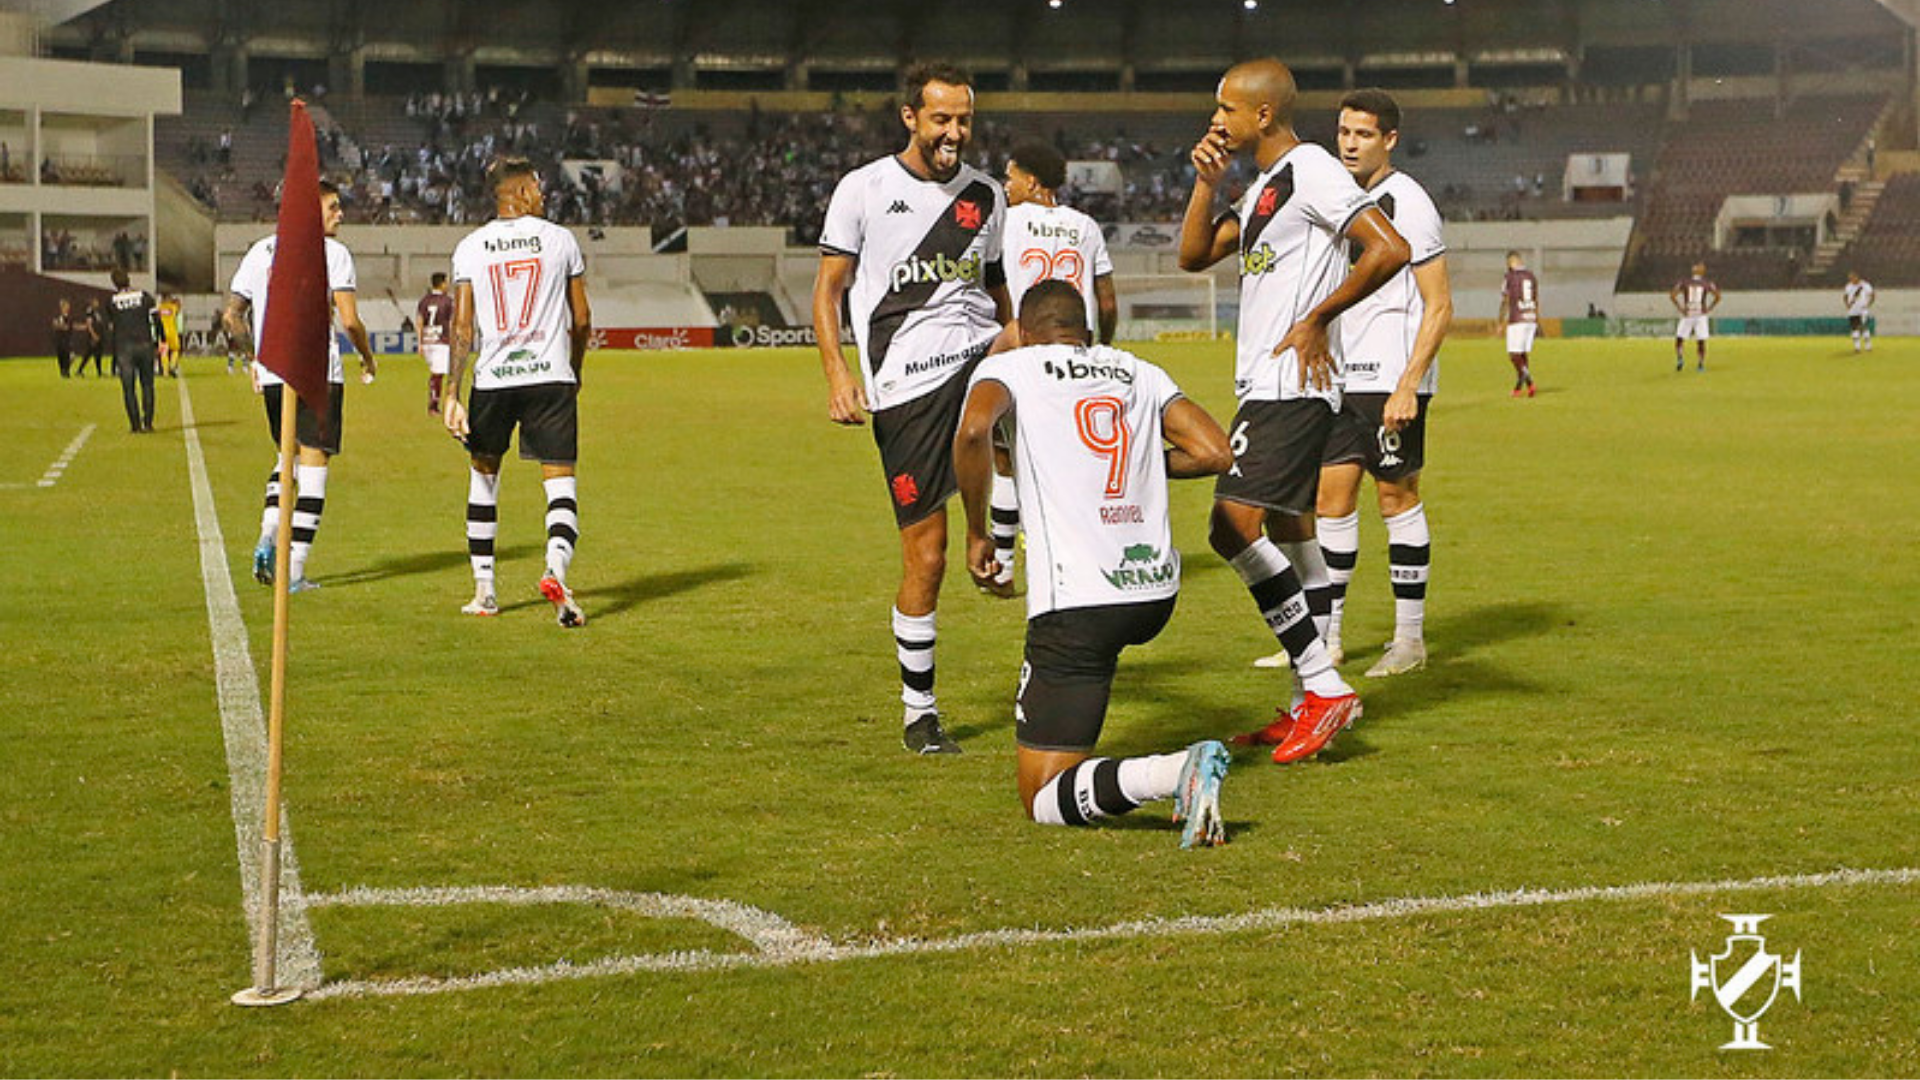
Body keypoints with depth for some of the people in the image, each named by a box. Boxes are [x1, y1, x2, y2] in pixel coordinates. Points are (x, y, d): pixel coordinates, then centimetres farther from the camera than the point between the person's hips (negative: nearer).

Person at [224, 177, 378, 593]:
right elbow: (350, 321, -10)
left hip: (272, 374, 5)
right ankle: (295, 569, -4)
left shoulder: (260, 251, 12)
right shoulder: (333, 253, -4)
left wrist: (253, 360, 24)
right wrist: (368, 359, 8)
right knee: (314, 463, 0)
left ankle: (267, 538, 1)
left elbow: (233, 316, 12)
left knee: (289, 455, 22)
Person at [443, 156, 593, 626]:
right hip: (551, 376, -1)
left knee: (483, 475, 19)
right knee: (561, 482, 0)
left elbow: (462, 326, -4)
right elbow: (581, 321, 8)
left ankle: (484, 590, 21)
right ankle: (556, 569, -26)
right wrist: (574, 371, 24)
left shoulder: (470, 248, 3)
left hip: (492, 377, 1)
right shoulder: (560, 239, 3)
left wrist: (451, 393, -5)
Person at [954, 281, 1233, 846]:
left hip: (1079, 603, -6)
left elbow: (973, 431, -18)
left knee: (1043, 800, -2)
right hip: (1157, 592, 6)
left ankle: (1175, 772, -25)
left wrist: (976, 534, -5)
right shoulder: (1139, 371, 17)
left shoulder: (1007, 366, 5)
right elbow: (1215, 452, 8)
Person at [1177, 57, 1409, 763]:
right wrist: (1207, 181, 8)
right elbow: (1193, 256, 21)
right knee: (1287, 531, 12)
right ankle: (1314, 702, 17)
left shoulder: (1311, 172, -12)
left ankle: (1324, 687, -15)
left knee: (1235, 525, -18)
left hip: (1290, 387, -11)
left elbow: (1389, 250, -20)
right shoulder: (1263, 187, 19)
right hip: (1266, 386, 11)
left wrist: (1317, 319, -15)